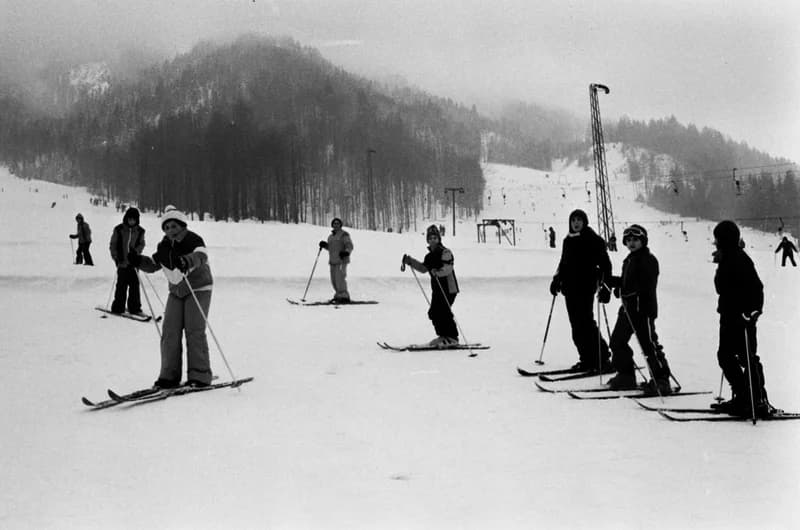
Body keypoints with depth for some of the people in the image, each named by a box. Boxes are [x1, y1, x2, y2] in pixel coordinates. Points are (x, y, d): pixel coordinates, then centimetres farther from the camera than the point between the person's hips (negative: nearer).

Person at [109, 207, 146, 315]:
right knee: (122, 285, -2)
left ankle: (134, 308, 9)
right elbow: (112, 244, 4)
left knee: (135, 284, 1)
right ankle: (118, 307, 8)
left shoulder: (140, 231, 4)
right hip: (122, 261, -2)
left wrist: (136, 251, -10)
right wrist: (116, 258, -5)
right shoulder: (119, 229, -1)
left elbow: (142, 244, 10)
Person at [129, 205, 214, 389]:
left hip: (198, 289, -6)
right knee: (170, 331, -1)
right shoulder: (164, 246, 1)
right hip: (176, 292, 6)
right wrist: (138, 260, -7)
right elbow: (153, 264, 12)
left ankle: (200, 376, -9)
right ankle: (170, 376, 6)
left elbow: (200, 256, -40)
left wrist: (186, 261, -61)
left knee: (194, 331, -14)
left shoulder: (193, 240, -19)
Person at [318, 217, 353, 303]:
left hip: (342, 260, -8)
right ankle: (339, 296, 17)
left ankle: (344, 297, -13)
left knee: (339, 278, -16)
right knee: (334, 279, 6)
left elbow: (349, 246, -11)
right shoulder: (331, 236, 18)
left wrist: (346, 252, -30)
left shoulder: (344, 234, -5)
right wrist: (324, 245, 9)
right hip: (333, 261, 8)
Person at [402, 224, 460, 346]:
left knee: (444, 312, -12)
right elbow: (423, 268, 26)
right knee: (433, 312, 6)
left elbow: (448, 268, -25)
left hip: (448, 287, -9)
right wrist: (410, 261, 18)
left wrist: (438, 272, -44)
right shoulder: (430, 256, 15)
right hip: (436, 289, 9)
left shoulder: (445, 252, -12)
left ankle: (453, 337, -2)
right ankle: (443, 336, 17)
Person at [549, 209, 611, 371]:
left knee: (586, 322, -12)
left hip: (586, 287, -6)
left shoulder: (593, 240, -4)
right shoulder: (568, 241, 16)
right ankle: (587, 359, 9)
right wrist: (557, 280, 18)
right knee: (576, 325, 4)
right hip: (570, 288, 7)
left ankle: (602, 357, -4)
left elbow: (605, 263, -7)